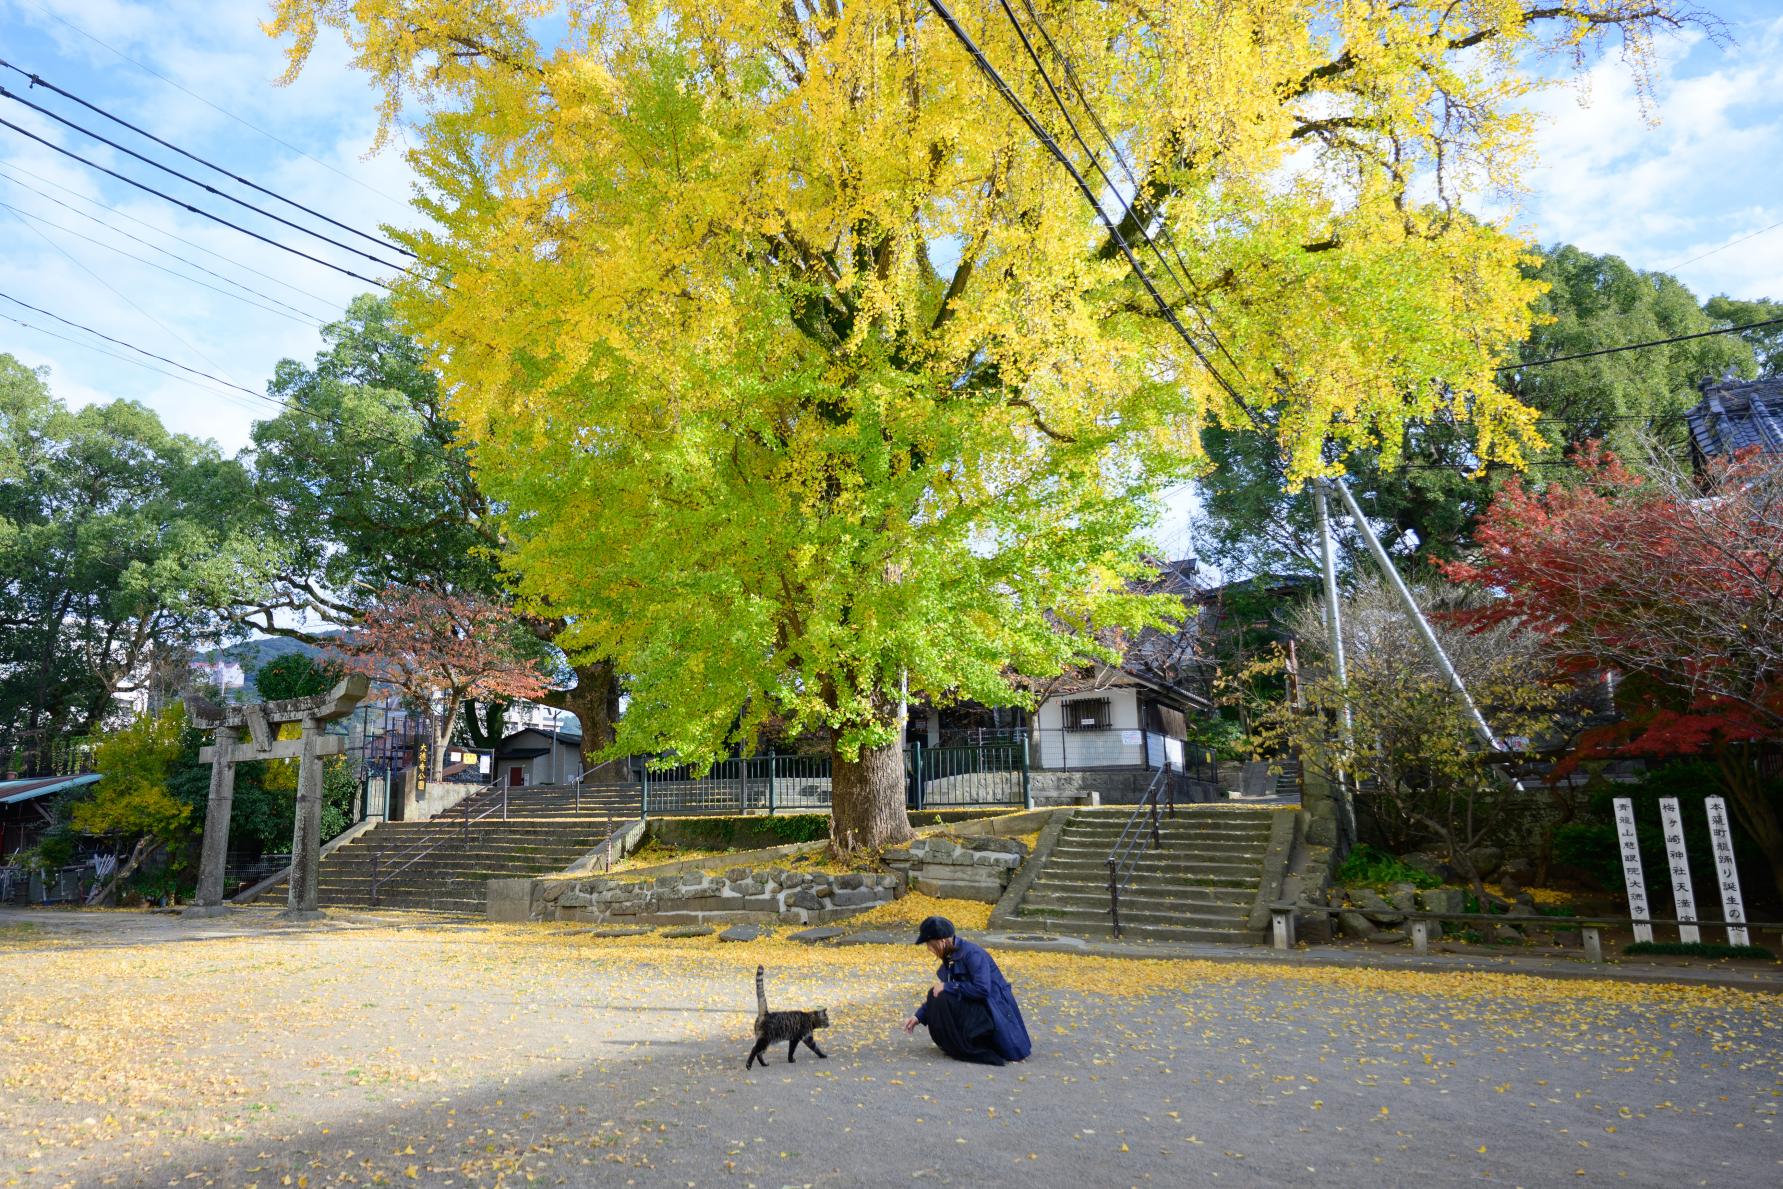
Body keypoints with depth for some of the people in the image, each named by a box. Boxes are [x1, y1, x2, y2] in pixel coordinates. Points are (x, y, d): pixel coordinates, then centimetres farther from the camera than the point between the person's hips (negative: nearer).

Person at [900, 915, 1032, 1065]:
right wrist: (919, 1016, 3)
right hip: (975, 1007, 9)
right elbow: (940, 988, 11)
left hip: (993, 1010, -9)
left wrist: (948, 987, -24)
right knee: (935, 994, -3)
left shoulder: (972, 953, -21)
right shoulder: (949, 958, 4)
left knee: (944, 999, -23)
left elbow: (982, 989, -30)